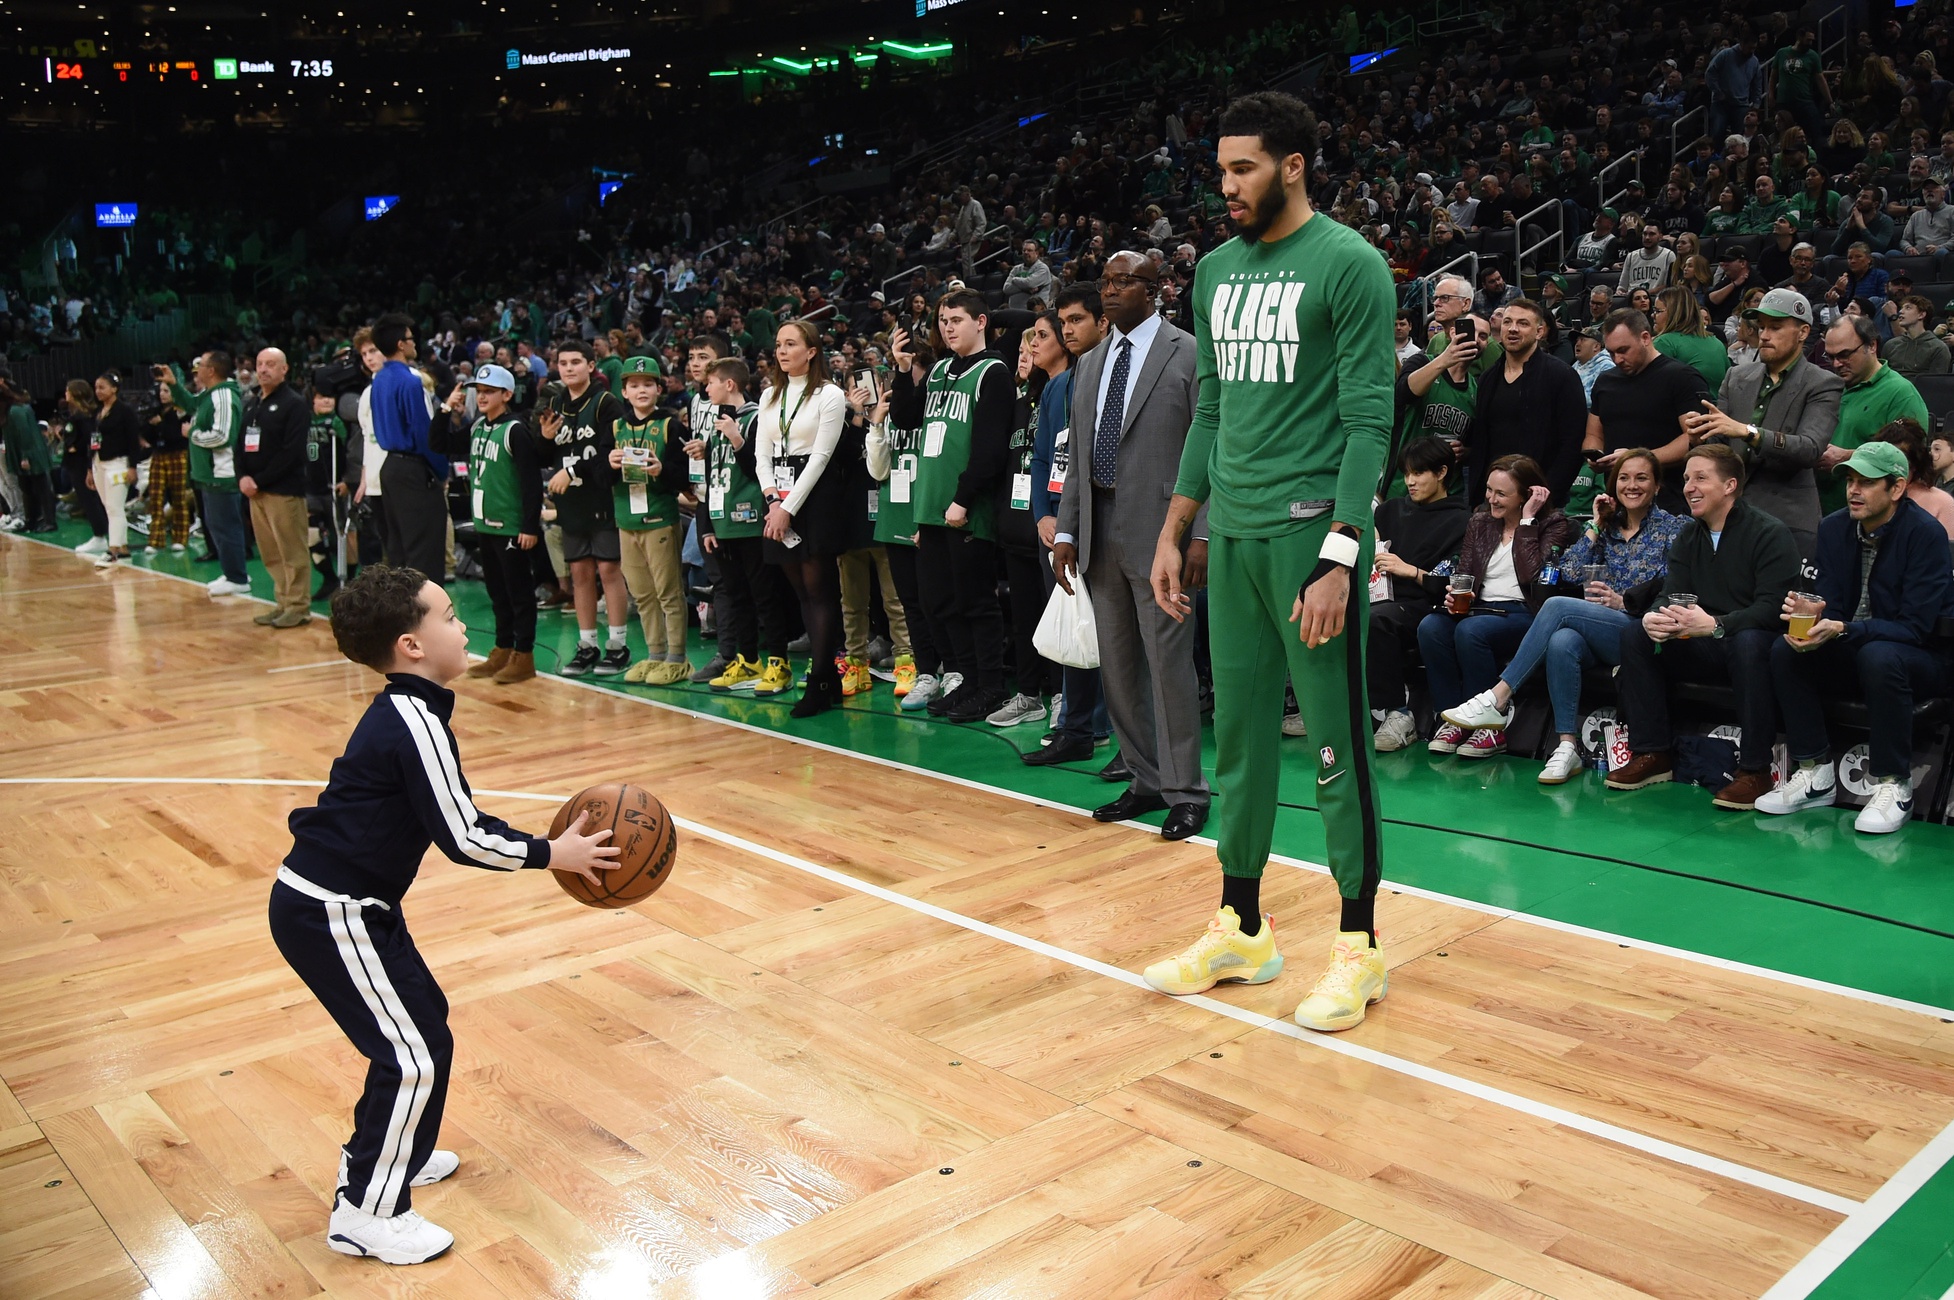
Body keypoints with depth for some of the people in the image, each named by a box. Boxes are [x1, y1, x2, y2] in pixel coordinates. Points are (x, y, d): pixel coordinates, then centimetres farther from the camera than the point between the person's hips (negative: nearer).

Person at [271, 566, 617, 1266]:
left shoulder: (402, 714, 9)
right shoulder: (415, 724, -22)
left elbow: (456, 815, 16)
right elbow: (462, 839, -22)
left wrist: (543, 844, 11)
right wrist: (550, 854, -10)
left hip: (353, 903, 10)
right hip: (329, 916, -10)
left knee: (425, 1018, 21)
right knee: (414, 1054, -4)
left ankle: (392, 1154, 39)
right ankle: (366, 1212, 10)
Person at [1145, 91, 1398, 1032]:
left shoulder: (1348, 265, -7)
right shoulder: (1216, 270, 14)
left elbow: (1369, 420, -12)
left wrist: (1338, 557, -19)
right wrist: (1172, 535, 15)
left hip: (1311, 531, -7)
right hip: (1232, 533, 7)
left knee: (1335, 743, 0)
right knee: (1238, 736, 12)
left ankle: (1358, 947, 13)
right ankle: (1241, 931, 24)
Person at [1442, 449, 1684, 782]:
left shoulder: (1671, 527, 11)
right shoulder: (1608, 525, 23)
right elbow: (1569, 573, 8)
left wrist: (1623, 600, -14)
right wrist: (1596, 525, 7)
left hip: (1640, 631, -4)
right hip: (1598, 629, 4)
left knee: (1558, 605, -30)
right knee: (1561, 642, -35)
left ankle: (1498, 699, -32)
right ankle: (1568, 746, -34)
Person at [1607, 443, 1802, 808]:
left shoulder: (1769, 533, -11)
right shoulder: (1688, 536, 10)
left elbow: (1771, 608, -22)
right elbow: (1670, 595, 2)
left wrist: (1715, 625, -38)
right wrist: (1653, 618, -23)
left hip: (1753, 644, -6)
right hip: (1705, 651, 6)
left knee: (1748, 641, -39)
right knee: (1635, 634, -12)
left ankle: (1755, 770, -31)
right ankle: (1652, 754, -9)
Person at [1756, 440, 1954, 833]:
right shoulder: (1834, 528, 0)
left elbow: (1915, 627, -23)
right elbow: (1829, 604, 0)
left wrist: (1841, 630, -35)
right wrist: (1811, 614, -25)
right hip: (1850, 653, 6)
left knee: (1878, 657, -38)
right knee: (1785, 649, -20)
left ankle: (1894, 786, -23)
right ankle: (1816, 774, -12)